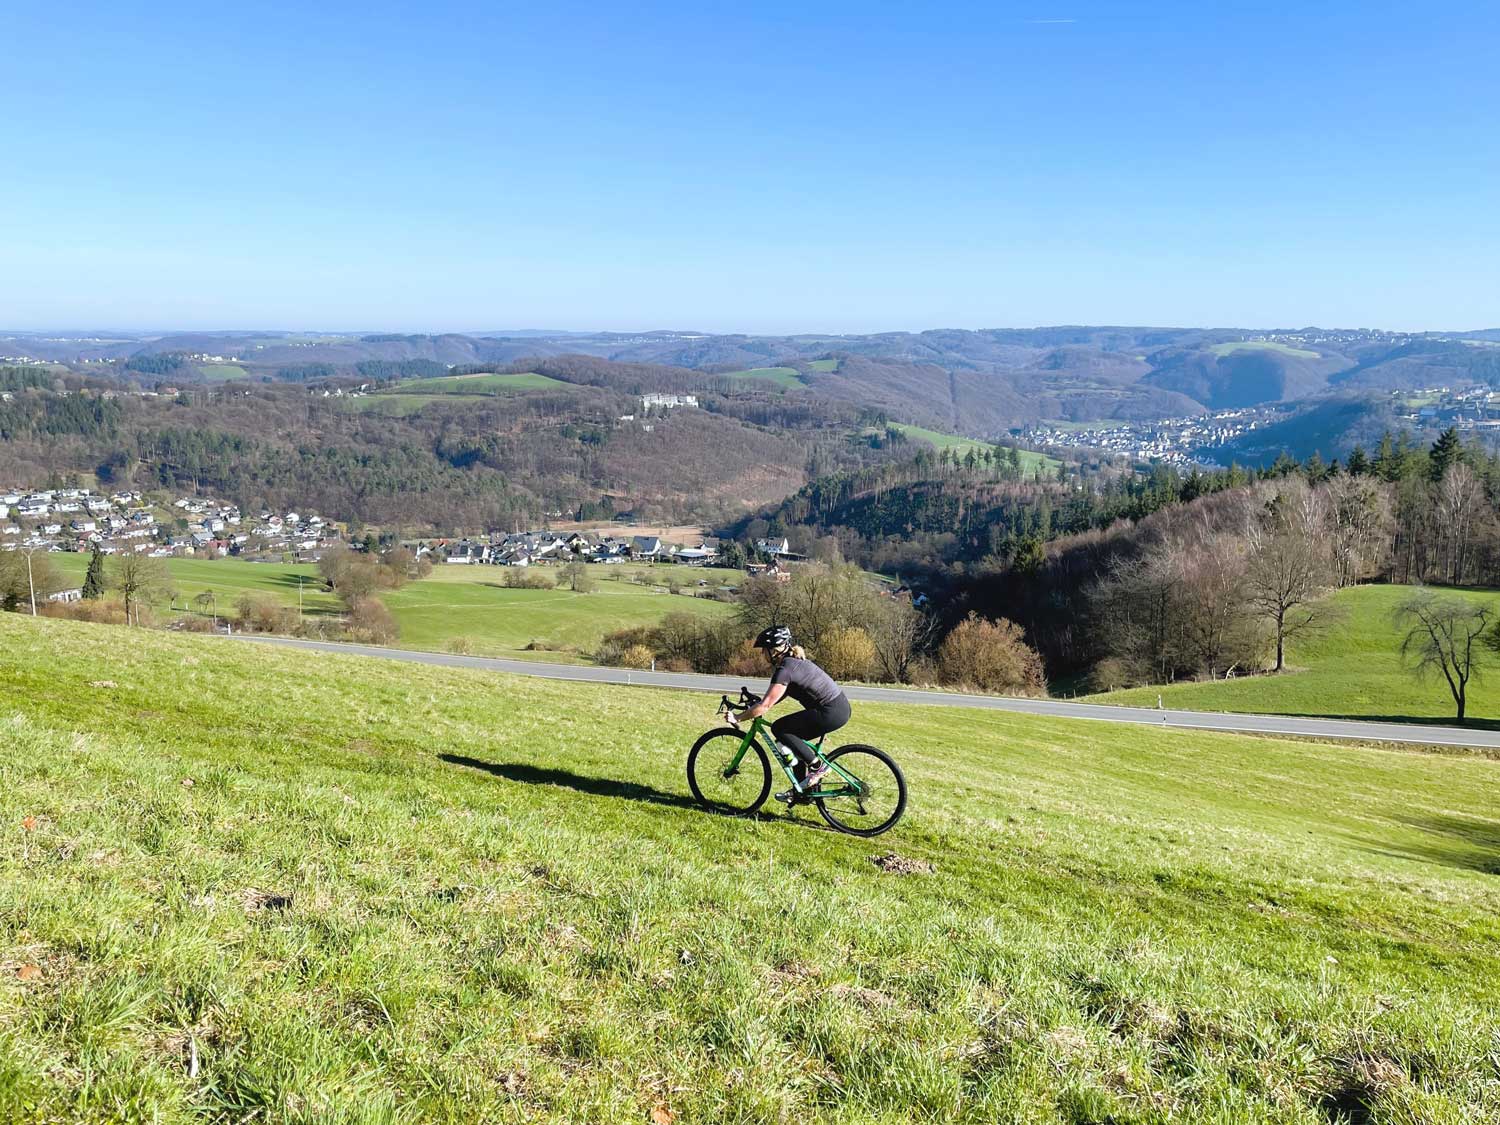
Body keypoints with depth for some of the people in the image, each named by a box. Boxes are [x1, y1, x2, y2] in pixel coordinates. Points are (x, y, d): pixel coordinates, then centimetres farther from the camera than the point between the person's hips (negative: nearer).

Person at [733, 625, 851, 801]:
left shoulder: (785, 670, -15)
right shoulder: (794, 661, 14)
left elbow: (765, 706, -18)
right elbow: (773, 698, 24)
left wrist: (737, 718, -8)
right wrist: (750, 709, 17)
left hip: (831, 713, -10)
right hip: (839, 707, 10)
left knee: (779, 728, -7)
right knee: (794, 738, 18)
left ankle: (818, 766, -2)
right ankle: (800, 790, 24)